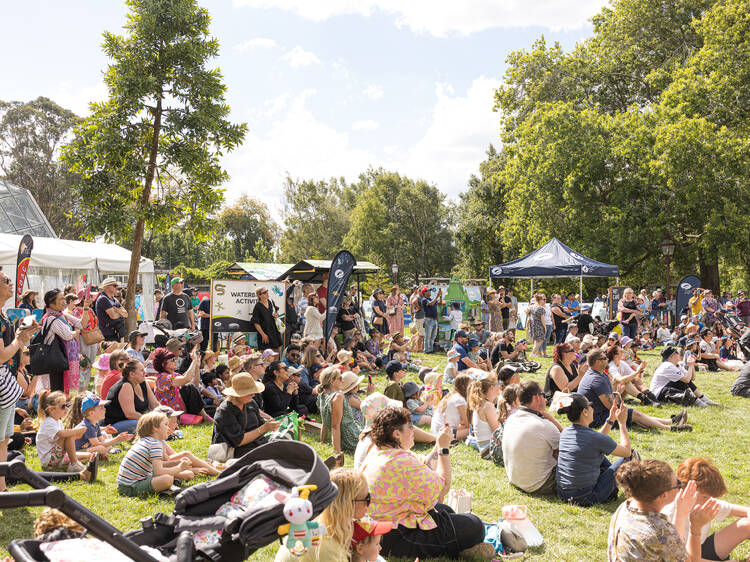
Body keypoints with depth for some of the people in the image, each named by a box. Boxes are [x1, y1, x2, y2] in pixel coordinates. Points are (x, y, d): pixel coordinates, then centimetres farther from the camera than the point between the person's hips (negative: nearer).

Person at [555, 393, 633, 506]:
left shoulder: (565, 432, 2)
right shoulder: (595, 437, -20)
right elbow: (626, 451, -2)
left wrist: (611, 420, 21)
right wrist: (622, 423, 7)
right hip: (585, 498, -7)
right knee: (627, 458, 9)